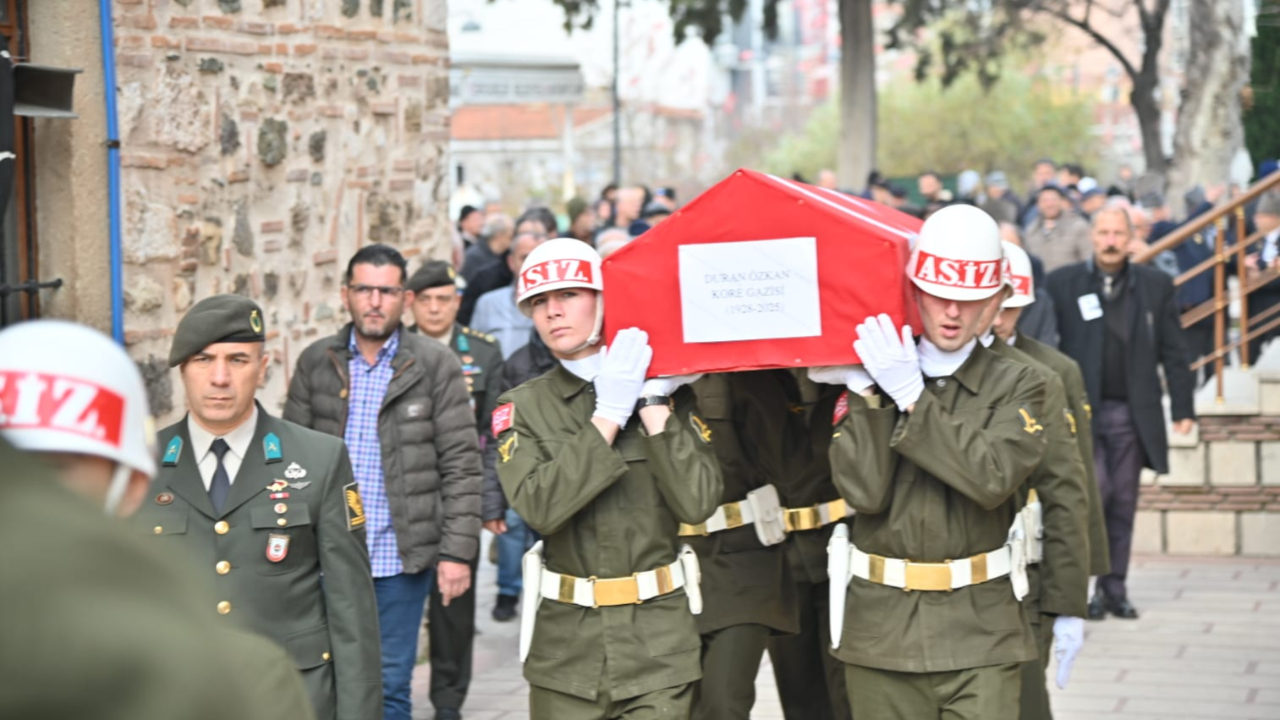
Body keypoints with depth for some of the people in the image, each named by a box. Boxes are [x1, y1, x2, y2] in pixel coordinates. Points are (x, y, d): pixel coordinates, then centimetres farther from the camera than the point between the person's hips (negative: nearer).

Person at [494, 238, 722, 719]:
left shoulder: (666, 391, 2)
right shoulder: (523, 407, 3)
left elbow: (697, 503, -12)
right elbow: (539, 507, -15)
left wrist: (652, 403, -11)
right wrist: (609, 415, -14)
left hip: (657, 641, -1)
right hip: (566, 644, 1)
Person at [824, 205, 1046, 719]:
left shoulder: (1017, 384, 3)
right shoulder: (869, 378, 4)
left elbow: (994, 478, -15)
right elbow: (864, 491, -8)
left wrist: (912, 396, -14)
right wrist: (869, 392, -12)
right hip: (881, 629, 1)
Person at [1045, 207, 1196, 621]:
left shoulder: (1156, 286, 7)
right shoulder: (1062, 283, 2)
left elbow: (1173, 352, 7)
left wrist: (1183, 408, 2)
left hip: (1133, 413, 2)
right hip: (1082, 411, -2)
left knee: (1123, 504, 6)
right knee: (1095, 491, -12)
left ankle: (1115, 588, 15)